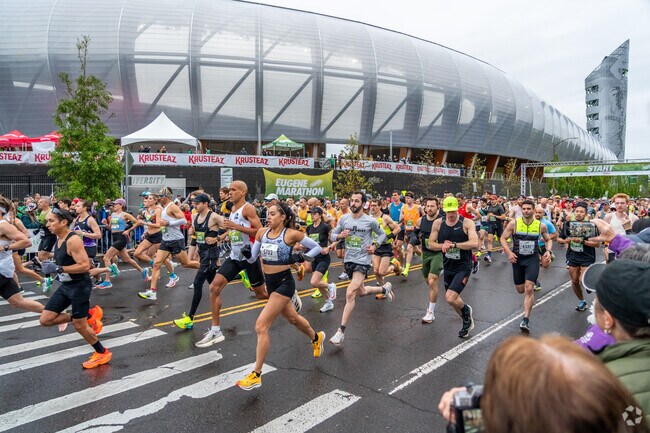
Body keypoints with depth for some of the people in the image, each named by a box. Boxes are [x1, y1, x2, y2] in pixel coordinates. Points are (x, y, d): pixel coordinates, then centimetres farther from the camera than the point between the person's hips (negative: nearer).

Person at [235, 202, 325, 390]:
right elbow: (252, 259, 4)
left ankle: (256, 376, -1)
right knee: (293, 318, 26)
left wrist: (300, 257, -17)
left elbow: (318, 248, -4)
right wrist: (246, 252, -16)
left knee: (261, 326, -13)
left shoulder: (291, 234, -15)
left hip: (284, 283, -7)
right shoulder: (262, 232, 0)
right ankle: (316, 337, 55)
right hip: (270, 283, 7)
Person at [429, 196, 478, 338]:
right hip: (448, 267, 5)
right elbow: (431, 244, 2)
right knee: (453, 298, 17)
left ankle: (466, 310, 16)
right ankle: (467, 321, 44)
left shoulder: (467, 223, -12)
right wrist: (443, 245, -17)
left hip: (463, 267, -5)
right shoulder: (438, 223, -2)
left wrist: (454, 244, -23)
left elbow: (474, 243, -23)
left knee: (450, 298, -18)